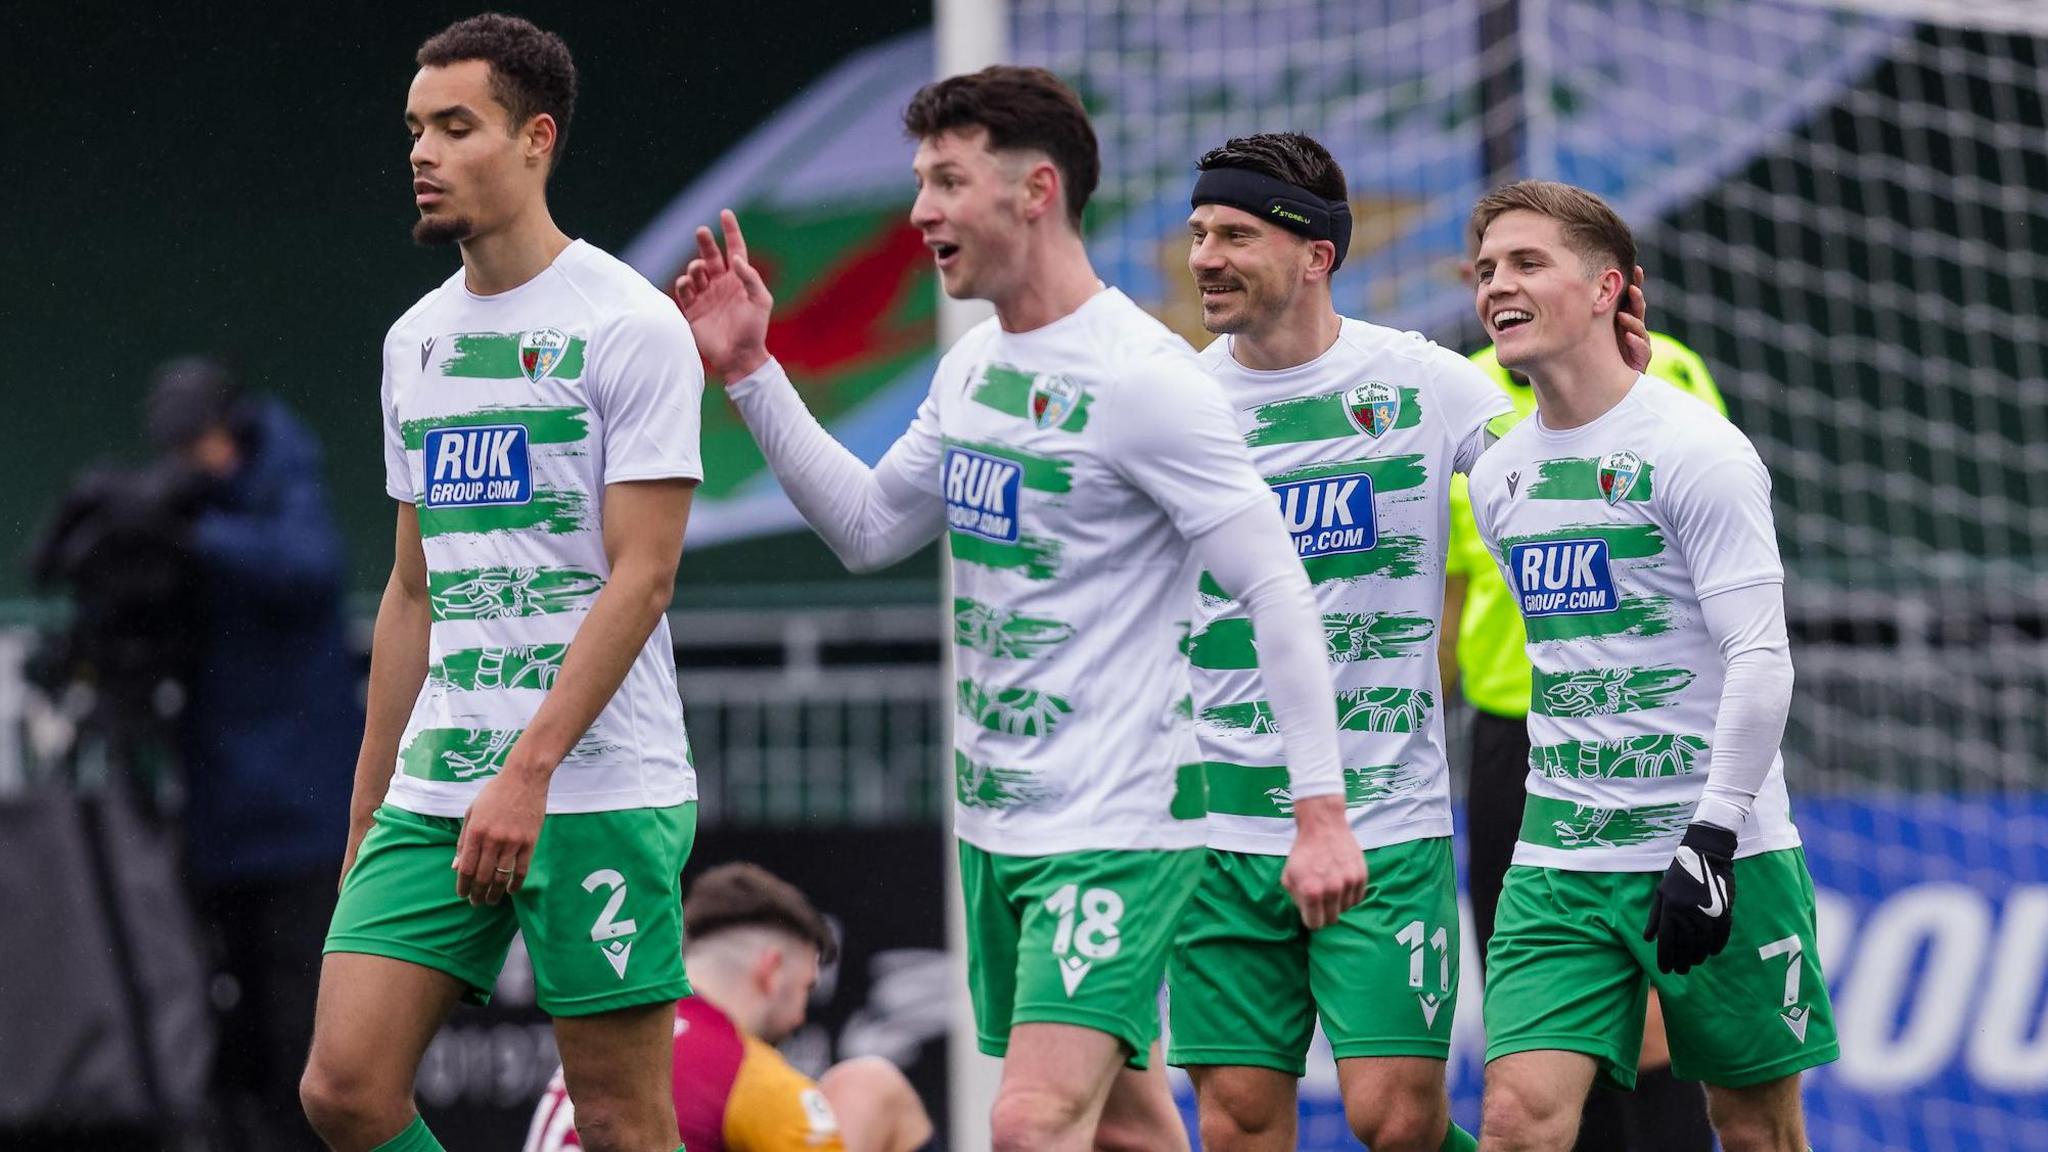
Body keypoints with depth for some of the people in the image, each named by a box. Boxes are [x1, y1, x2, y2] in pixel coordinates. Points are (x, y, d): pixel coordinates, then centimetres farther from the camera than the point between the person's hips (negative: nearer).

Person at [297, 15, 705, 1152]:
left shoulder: (630, 325, -7)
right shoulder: (415, 341, 16)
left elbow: (641, 579, -13)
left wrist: (527, 774, -21)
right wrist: (366, 821, 19)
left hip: (600, 791, -7)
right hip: (434, 793, 7)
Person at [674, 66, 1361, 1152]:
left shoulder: (1143, 379, -17)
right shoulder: (973, 367, 9)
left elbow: (1277, 591, -17)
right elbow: (867, 528, 21)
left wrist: (1320, 808, -21)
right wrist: (748, 371, 13)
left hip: (1118, 827, -9)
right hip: (996, 819, 9)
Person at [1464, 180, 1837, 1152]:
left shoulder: (1697, 451, -9)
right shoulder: (1498, 476, 11)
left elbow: (1760, 658, -14)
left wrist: (1712, 834, -20)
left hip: (1717, 851, -5)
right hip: (1557, 863, 5)